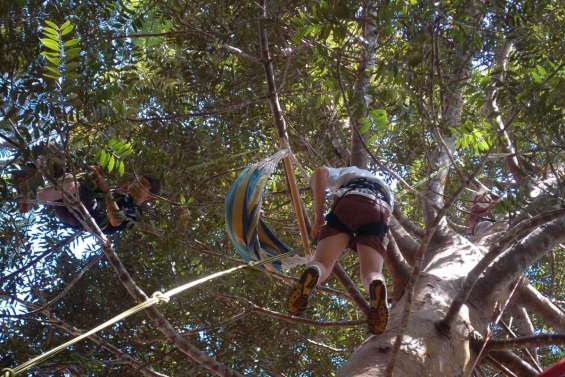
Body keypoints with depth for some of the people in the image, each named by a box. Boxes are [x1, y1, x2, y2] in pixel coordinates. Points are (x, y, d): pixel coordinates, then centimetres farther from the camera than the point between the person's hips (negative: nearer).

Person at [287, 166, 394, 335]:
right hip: (379, 212, 2)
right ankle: (377, 287, -47)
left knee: (321, 265, -5)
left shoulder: (340, 173, 36)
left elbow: (320, 173, 13)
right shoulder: (384, 187, 48)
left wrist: (318, 217, 8)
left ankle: (311, 276, -43)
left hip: (348, 204, -2)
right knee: (372, 275, -8)